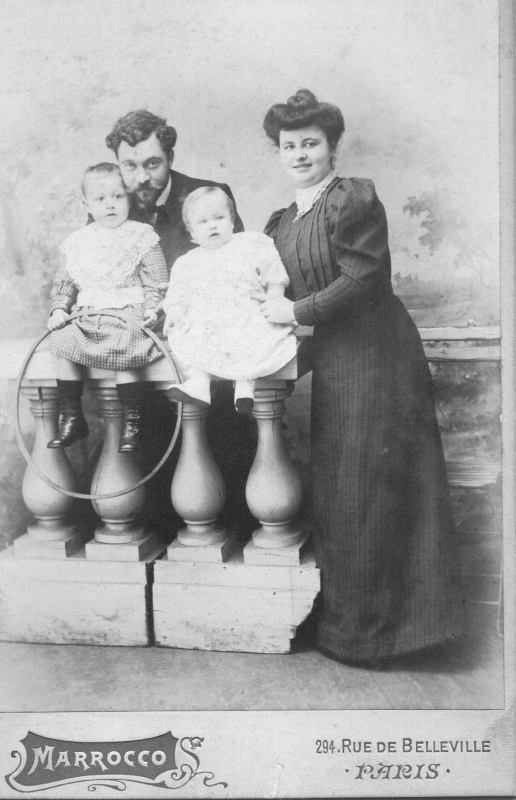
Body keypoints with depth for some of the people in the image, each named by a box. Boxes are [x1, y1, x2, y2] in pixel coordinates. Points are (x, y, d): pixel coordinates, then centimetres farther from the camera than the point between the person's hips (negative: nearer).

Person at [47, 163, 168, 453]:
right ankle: (72, 418, -3)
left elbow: (156, 279, -1)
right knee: (64, 345, -17)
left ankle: (132, 422, -12)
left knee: (125, 353, -28)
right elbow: (64, 281, 18)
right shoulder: (77, 242, 13)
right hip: (87, 317, 4)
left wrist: (152, 308, -15)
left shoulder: (142, 236, 2)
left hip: (130, 314, -4)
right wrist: (59, 308, 3)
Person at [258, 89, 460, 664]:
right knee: (334, 487, 13)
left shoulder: (354, 199, -9)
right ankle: (342, 616, 28)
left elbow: (363, 278, -18)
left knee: (368, 489, -1)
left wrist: (297, 311, -16)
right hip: (330, 360, 8)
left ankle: (365, 630, 16)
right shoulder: (280, 224, 16)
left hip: (377, 354, -8)